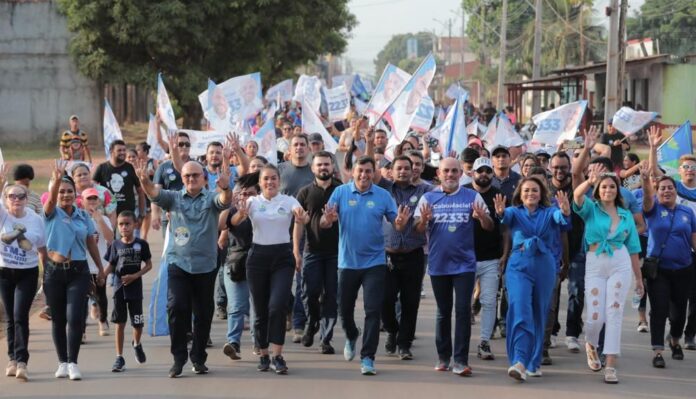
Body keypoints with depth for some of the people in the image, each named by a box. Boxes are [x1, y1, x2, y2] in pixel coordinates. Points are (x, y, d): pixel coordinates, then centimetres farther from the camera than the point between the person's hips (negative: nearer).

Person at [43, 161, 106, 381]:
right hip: (54, 271, 0)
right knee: (58, 319, 6)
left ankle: (72, 362, -6)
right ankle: (62, 362, 16)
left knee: (75, 317, -11)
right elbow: (50, 199, -23)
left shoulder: (83, 216, 6)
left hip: (78, 271, 0)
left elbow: (91, 243, 14)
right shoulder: (52, 213, -1)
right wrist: (56, 179, -41)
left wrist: (100, 268, 16)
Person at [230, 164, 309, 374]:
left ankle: (277, 356, -10)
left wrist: (302, 218, -42)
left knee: (278, 306, -15)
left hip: (282, 256, -1)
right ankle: (264, 355, 19)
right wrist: (241, 214, -35)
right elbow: (234, 222, -12)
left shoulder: (288, 201, 2)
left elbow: (302, 216, -18)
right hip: (258, 256, 1)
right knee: (260, 310, 6)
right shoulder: (253, 202, 4)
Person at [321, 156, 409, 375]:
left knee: (373, 310, -7)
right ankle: (351, 336, 45)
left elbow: (396, 223, -2)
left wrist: (401, 222, -25)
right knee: (344, 307, 14)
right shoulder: (340, 192, -2)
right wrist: (328, 220, -29)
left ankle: (368, 357, -2)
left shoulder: (382, 195, -1)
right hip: (348, 261, 1)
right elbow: (323, 223, -6)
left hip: (374, 262, -1)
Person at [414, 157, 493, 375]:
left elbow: (489, 227, 0)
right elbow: (418, 229, 1)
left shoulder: (472, 197, 2)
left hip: (464, 264, -1)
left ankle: (460, 360, -7)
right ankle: (443, 357, 21)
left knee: (463, 310, -8)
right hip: (438, 264, 2)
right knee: (443, 312, 11)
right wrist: (424, 220, -22)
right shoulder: (428, 198, 4)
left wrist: (482, 217, -23)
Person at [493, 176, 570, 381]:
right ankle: (519, 362, -24)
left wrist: (565, 211, -40)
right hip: (519, 266, -2)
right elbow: (507, 215, -17)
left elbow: (560, 217, -15)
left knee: (539, 315, 7)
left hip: (544, 267, 2)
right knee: (520, 312, -16)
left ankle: (532, 363, 18)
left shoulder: (548, 212, 6)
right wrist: (500, 212, -42)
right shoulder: (515, 212, 6)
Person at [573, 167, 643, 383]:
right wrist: (590, 181, -38)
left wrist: (639, 278, 14)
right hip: (595, 265, -1)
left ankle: (611, 366, -5)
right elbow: (577, 195, -18)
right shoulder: (591, 209, 5)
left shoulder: (626, 215, 11)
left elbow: (633, 248, 14)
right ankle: (591, 346, 31)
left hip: (620, 265, 1)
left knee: (614, 313, -7)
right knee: (595, 317, -4)